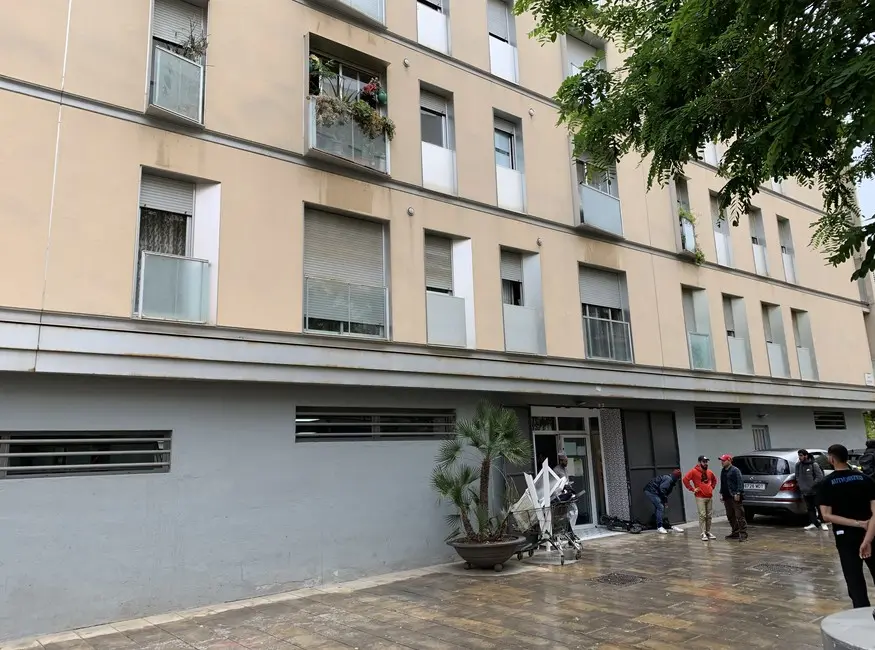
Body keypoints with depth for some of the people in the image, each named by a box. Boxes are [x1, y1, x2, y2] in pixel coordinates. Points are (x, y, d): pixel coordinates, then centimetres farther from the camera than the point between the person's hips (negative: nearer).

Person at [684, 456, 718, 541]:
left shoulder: (709, 472, 11)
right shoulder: (694, 471, -8)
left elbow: (714, 479, 30)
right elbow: (685, 479, -14)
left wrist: (712, 487, 16)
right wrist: (692, 489, -12)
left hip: (710, 497, 6)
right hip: (700, 498, -6)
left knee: (709, 516, 9)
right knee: (702, 516, -7)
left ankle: (708, 532, 18)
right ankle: (703, 533, -5)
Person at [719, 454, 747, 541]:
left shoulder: (735, 470, -9)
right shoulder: (723, 471, 16)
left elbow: (740, 483, -15)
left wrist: (738, 493, -21)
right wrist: (721, 493, 17)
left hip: (735, 497, -9)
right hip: (727, 497, 9)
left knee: (739, 516, -7)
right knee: (730, 516, 13)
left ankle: (743, 534, -5)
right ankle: (735, 532, 23)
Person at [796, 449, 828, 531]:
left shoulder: (814, 465, -9)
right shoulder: (798, 465, 5)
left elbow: (820, 477, -12)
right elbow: (797, 476, 14)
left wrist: (812, 485, -15)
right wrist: (799, 483, 0)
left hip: (815, 491, -5)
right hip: (805, 492, 5)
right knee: (810, 508, 8)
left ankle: (822, 523, 16)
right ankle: (813, 523, 13)